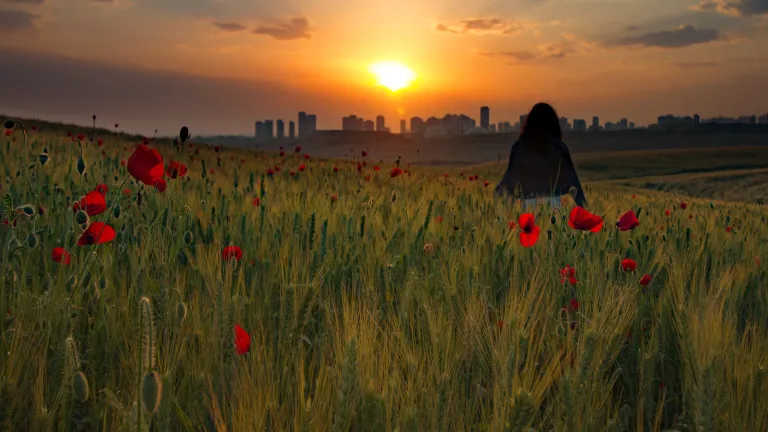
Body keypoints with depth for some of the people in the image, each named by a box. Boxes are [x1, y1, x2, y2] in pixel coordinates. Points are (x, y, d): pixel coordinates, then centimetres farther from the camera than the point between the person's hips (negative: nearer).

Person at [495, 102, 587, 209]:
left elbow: (511, 177, 2)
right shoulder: (558, 146, 0)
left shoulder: (519, 146, 0)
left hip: (529, 203, 0)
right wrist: (582, 205, 7)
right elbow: (571, 178, 1)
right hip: (553, 203, 0)